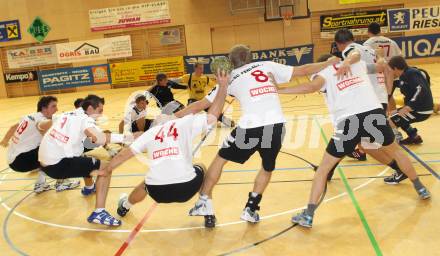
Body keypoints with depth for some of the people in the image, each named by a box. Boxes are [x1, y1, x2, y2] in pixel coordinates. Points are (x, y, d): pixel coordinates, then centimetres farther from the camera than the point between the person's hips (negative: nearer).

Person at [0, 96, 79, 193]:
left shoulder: (30, 117, 13)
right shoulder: (40, 119, -14)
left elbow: (14, 127, 32)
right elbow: (43, 125, -42)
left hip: (13, 158, 9)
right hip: (20, 160, -9)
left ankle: (40, 184, 21)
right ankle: (61, 182, -4)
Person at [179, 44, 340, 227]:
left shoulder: (231, 78, 17)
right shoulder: (266, 65, 20)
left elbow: (200, 105, 17)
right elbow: (301, 71, 21)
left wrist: (172, 118, 25)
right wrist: (329, 63, 36)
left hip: (251, 127, -2)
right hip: (276, 125, 2)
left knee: (220, 159, 24)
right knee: (267, 168, 30)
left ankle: (204, 204, 25)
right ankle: (251, 209, 28)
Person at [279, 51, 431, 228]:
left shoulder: (323, 73, 12)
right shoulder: (359, 65, 26)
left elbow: (312, 87, -8)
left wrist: (279, 90, -4)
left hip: (349, 121, -4)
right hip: (376, 113, 4)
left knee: (324, 168, 11)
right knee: (395, 151, 34)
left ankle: (308, 215, 8)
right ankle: (421, 189, 49)